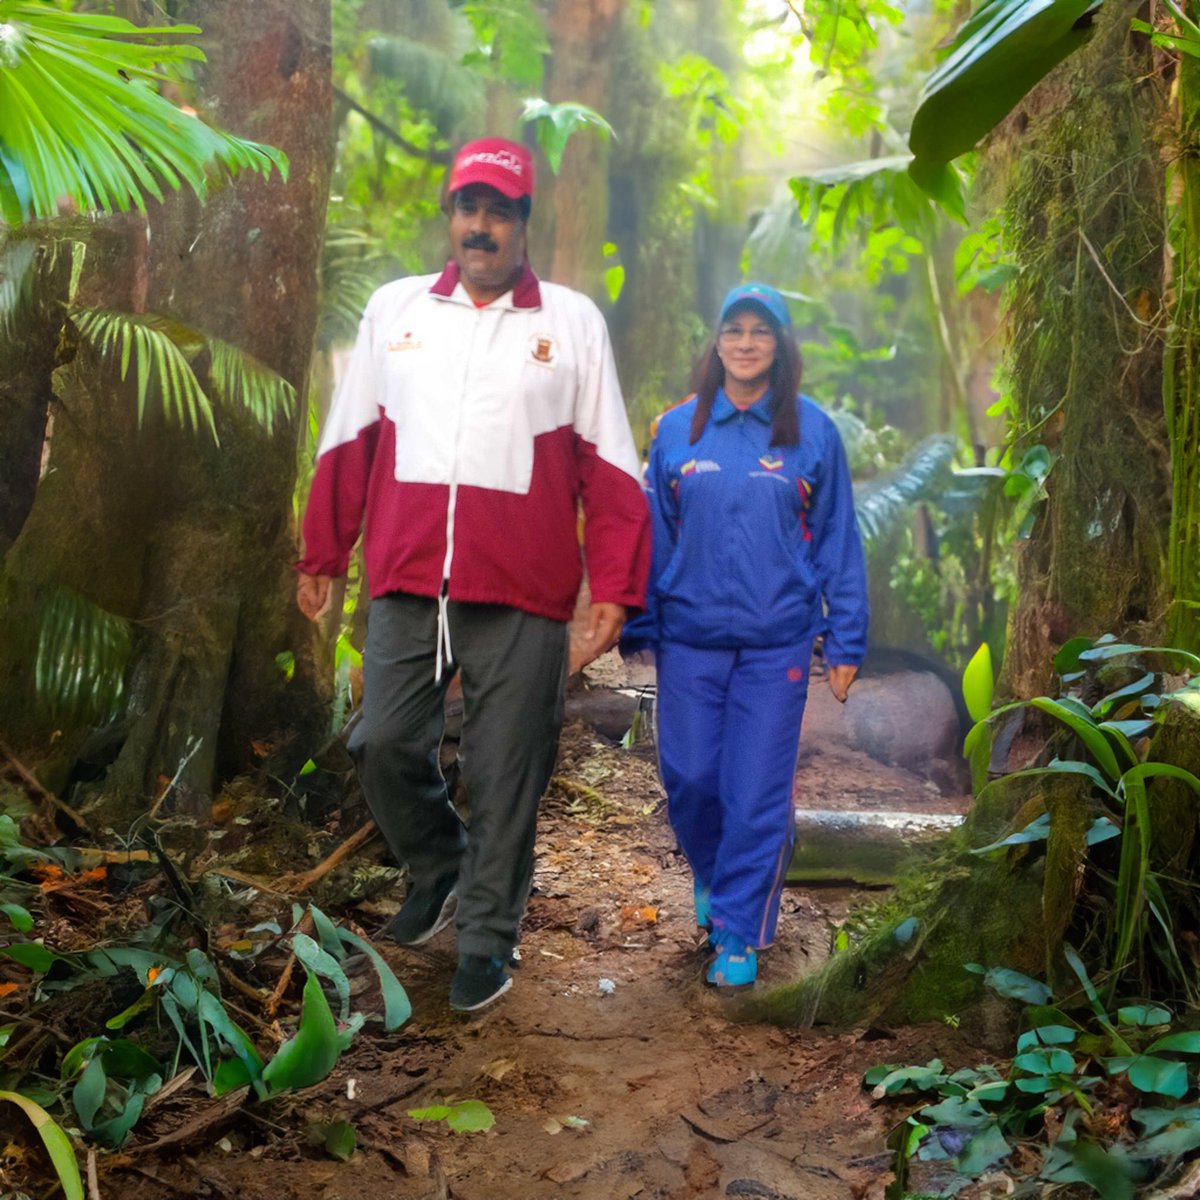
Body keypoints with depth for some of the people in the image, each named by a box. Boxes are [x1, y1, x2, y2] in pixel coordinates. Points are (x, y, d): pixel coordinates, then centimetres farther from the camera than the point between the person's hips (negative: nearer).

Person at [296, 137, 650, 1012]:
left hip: (521, 594, -2)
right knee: (385, 745, 4)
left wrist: (615, 589, -4)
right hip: (407, 585, 3)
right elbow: (350, 441, 13)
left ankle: (488, 936, 22)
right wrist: (322, 556, 14)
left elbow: (609, 466, 1)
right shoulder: (394, 309, 10)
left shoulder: (574, 321, 4)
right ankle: (438, 867, 33)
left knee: (505, 774, 4)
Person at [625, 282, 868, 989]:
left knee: (758, 791, 1)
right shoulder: (678, 428, 4)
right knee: (690, 779, 8)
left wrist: (847, 642, 2)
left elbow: (837, 540, 4)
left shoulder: (813, 431, 1)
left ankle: (739, 931, 16)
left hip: (776, 643, -1)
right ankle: (711, 875, 39)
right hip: (689, 639, 2)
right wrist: (639, 628, 7)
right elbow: (654, 533, 8)